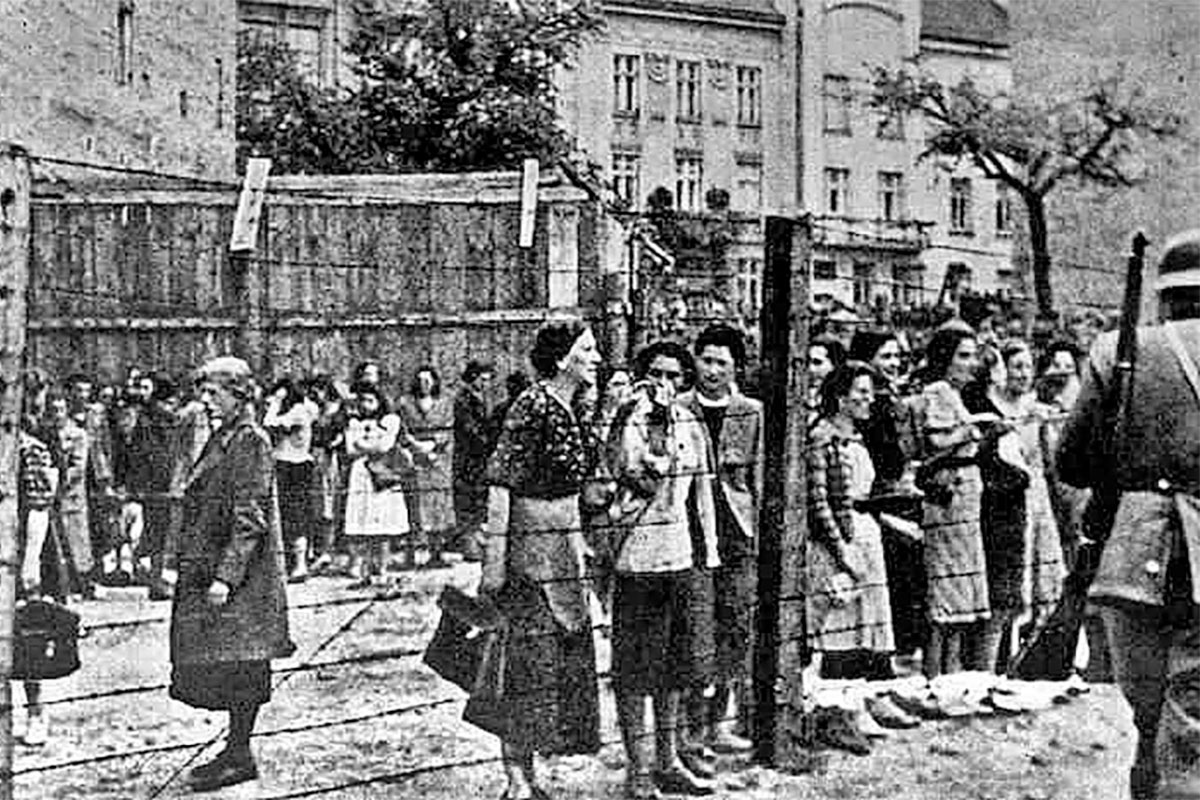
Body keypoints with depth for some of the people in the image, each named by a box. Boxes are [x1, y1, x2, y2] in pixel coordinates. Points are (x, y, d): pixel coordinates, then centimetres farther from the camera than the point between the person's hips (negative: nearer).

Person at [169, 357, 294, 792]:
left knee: (237, 665, -4)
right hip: (207, 569, 9)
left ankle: (240, 756, 2)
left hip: (239, 576, -9)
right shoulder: (223, 439, 15)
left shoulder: (250, 442, -14)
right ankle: (236, 751, 18)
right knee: (232, 667, 12)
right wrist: (190, 570, 22)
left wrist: (226, 577, -24)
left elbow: (249, 521, -19)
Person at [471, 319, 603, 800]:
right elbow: (500, 484, -18)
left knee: (570, 660, 11)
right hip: (528, 548, -9)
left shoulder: (571, 408, 11)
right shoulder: (533, 406, -16)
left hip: (564, 549, 9)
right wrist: (493, 558, -21)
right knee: (531, 663, -6)